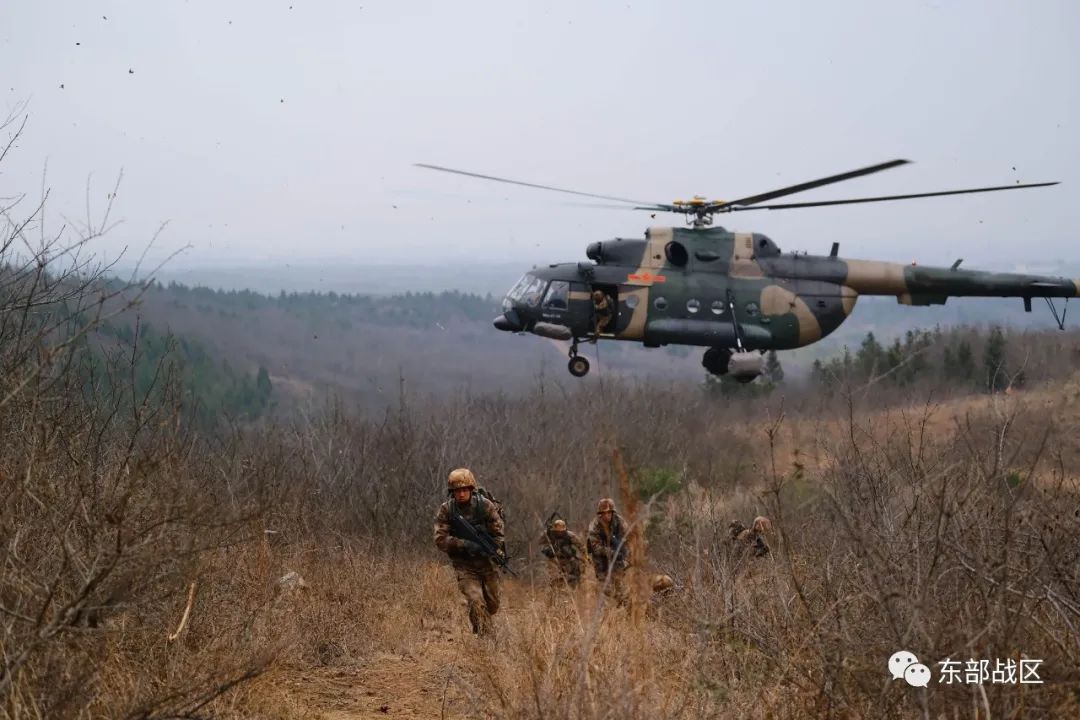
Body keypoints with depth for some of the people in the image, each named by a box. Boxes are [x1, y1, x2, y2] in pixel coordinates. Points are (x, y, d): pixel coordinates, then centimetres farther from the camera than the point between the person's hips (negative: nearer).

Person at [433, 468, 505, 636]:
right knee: (476, 603, -19)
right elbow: (440, 540, -14)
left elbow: (498, 534, -6)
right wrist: (464, 544, -27)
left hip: (487, 563, 2)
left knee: (492, 606, 13)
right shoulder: (445, 510, -9)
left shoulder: (486, 506, -8)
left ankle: (478, 629, 43)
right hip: (464, 566, -2)